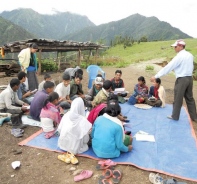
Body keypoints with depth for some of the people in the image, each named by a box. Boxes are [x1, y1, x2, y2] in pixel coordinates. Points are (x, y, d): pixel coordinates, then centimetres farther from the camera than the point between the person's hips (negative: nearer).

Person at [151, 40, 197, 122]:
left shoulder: (179, 57, -16)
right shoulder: (190, 55, 8)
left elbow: (168, 67, -19)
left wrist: (156, 76, -18)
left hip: (181, 79, -8)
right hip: (189, 78, 8)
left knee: (178, 99, 5)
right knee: (189, 98, 15)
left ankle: (175, 116, 18)